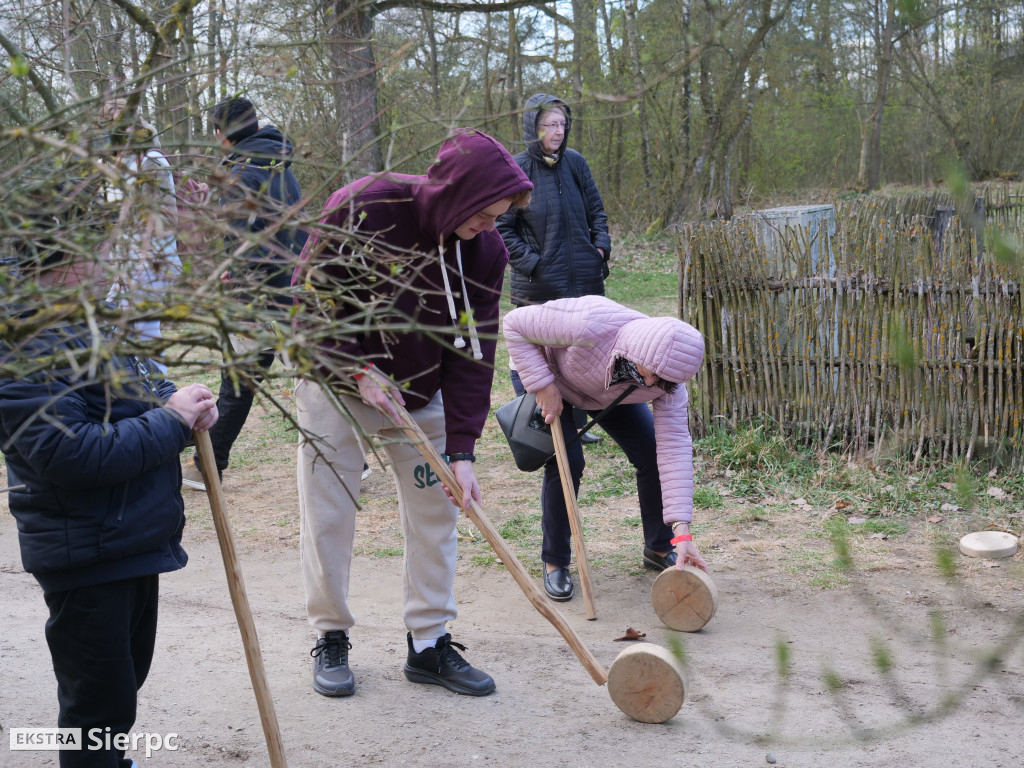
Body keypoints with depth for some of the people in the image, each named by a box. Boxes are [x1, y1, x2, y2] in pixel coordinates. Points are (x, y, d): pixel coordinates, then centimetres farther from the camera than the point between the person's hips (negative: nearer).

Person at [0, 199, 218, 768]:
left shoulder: (84, 326, 9)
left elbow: (137, 390, 21)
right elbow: (74, 456, -31)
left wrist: (185, 402, -2)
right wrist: (170, 419, -23)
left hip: (135, 544, 10)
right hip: (85, 560, -10)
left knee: (126, 677, 25)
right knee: (100, 699, 3)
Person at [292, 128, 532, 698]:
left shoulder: (486, 250, -13)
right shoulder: (363, 207, -24)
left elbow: (473, 353, -12)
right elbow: (309, 298, -15)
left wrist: (462, 450, -17)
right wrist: (357, 370, -23)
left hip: (419, 393, 4)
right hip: (337, 382, -3)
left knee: (437, 512, 4)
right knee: (328, 515, 0)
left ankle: (430, 644, 16)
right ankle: (332, 639, 18)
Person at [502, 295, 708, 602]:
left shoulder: (667, 377, -30)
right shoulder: (589, 323, -45)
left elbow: (674, 448, -30)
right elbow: (514, 324, -32)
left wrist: (682, 531, -34)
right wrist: (542, 385, -35)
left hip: (610, 396, 4)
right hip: (553, 383, -4)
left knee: (652, 456, -6)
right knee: (566, 463, -19)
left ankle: (659, 548, 17)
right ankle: (555, 563, 1)